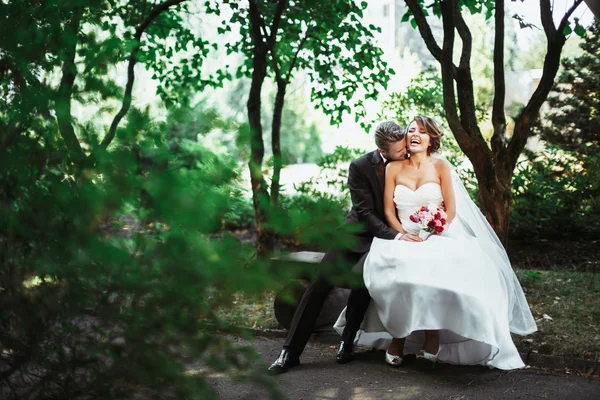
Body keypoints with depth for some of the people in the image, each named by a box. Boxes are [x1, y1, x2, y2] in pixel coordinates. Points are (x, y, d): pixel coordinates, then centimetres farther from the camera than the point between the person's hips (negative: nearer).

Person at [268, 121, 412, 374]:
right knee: (320, 282, -13)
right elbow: (365, 212, -16)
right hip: (358, 232, 0)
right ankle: (291, 351, -6)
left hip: (386, 236, 0)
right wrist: (394, 236, -27)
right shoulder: (360, 167, -13)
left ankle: (348, 340, -10)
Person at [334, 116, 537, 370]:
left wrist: (431, 237, -13)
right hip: (403, 238, 1)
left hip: (438, 238, -1)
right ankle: (398, 337, -16)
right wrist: (404, 235, -10)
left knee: (435, 273, -34)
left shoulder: (440, 166, 4)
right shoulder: (394, 168, 9)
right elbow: (388, 211, 6)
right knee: (394, 274, -31)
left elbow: (451, 210, 0)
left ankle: (432, 338, -21)